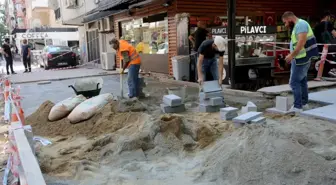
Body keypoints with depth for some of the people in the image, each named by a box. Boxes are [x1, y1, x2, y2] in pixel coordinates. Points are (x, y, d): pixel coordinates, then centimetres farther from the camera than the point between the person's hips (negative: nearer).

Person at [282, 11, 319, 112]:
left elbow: (301, 42, -26)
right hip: (303, 58, 11)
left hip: (302, 58, -11)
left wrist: (292, 55, -23)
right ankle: (304, 102, 25)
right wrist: (292, 55, 13)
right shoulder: (298, 26, 16)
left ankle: (297, 106, -6)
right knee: (302, 80, 16)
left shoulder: (301, 24, -15)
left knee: (294, 82, -8)